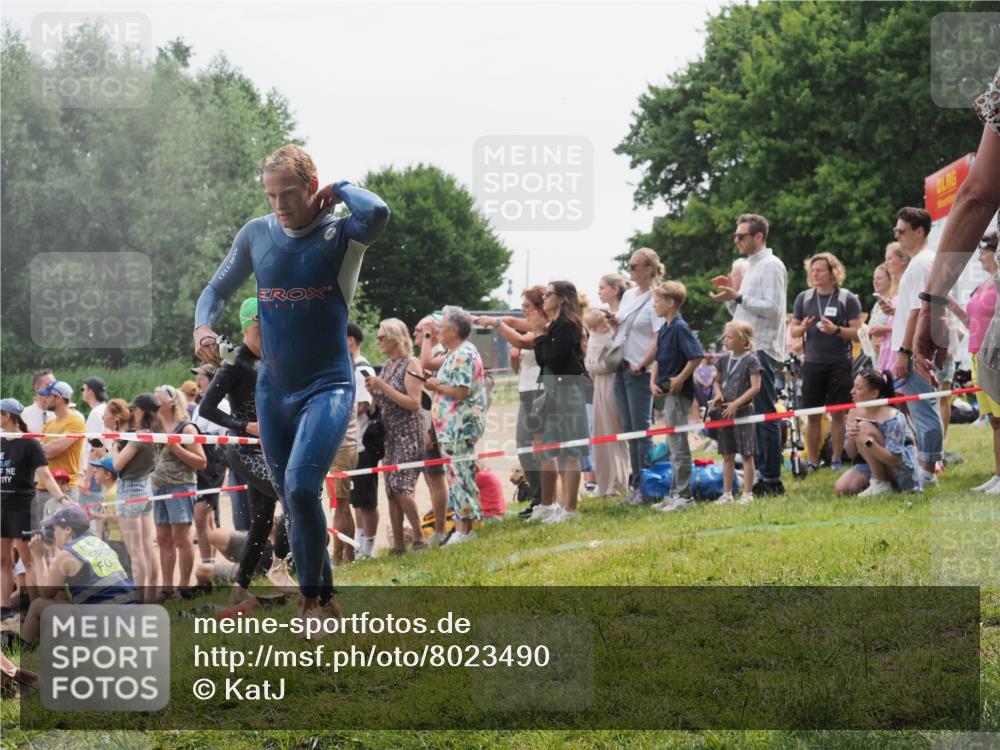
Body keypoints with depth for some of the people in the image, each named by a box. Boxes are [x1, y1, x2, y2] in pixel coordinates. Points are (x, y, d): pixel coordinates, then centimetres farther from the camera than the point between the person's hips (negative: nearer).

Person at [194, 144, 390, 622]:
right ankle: (325, 597, 26)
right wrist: (202, 328, -5)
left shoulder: (340, 236, -10)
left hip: (328, 386, -5)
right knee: (290, 500, 11)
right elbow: (219, 289, 16)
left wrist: (338, 190, -14)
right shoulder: (256, 234, 3)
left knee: (301, 487, -22)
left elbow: (378, 214, -33)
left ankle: (310, 601, -8)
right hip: (273, 389, 5)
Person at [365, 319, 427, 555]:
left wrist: (383, 386, -17)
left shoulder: (411, 364, -7)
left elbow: (413, 403, -16)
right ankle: (398, 545, 5)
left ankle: (419, 538, -6)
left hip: (408, 432, -7)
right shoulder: (386, 366, 14)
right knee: (391, 491, 3)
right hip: (389, 433, 7)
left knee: (401, 487, -16)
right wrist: (373, 391, -1)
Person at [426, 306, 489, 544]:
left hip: (460, 426, -11)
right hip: (452, 426, 11)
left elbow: (461, 391, -20)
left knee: (460, 475, -8)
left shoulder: (463, 355, -14)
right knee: (458, 475, 11)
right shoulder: (456, 354, 19)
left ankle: (464, 529, -7)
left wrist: (436, 386, -10)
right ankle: (461, 527, 14)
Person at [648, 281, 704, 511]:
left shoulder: (680, 328, -14)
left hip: (678, 393, -10)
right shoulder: (664, 329, 13)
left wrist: (680, 379, -19)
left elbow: (697, 356, -22)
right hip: (667, 392, 10)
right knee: (673, 445, 13)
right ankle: (676, 493, 19)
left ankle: (684, 495, -2)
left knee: (678, 445, -6)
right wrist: (653, 382, 5)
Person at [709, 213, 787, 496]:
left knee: (765, 415, -9)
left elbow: (772, 308, -17)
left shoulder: (771, 266, -7)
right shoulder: (751, 267, 21)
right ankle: (760, 474, 13)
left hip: (762, 350, -10)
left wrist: (738, 297, -17)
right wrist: (730, 295, 9)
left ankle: (771, 480, -8)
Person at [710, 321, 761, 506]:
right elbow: (717, 381, 21)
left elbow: (755, 387, -14)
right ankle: (727, 493, 15)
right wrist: (718, 394, -1)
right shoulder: (724, 360, 9)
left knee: (746, 454, -1)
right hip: (725, 412, 6)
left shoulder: (751, 361, -9)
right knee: (727, 455, 10)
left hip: (743, 411, -6)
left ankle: (747, 494, 3)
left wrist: (736, 403, -18)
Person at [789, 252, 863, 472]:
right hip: (812, 363, 3)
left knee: (837, 413, 0)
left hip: (839, 364, -3)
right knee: (813, 415, 3)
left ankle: (836, 460, 7)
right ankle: (812, 461, 8)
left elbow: (857, 332, -4)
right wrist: (803, 328, -9)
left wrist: (836, 330, -22)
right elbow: (794, 331, 13)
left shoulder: (848, 299, -2)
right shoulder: (804, 298, 9)